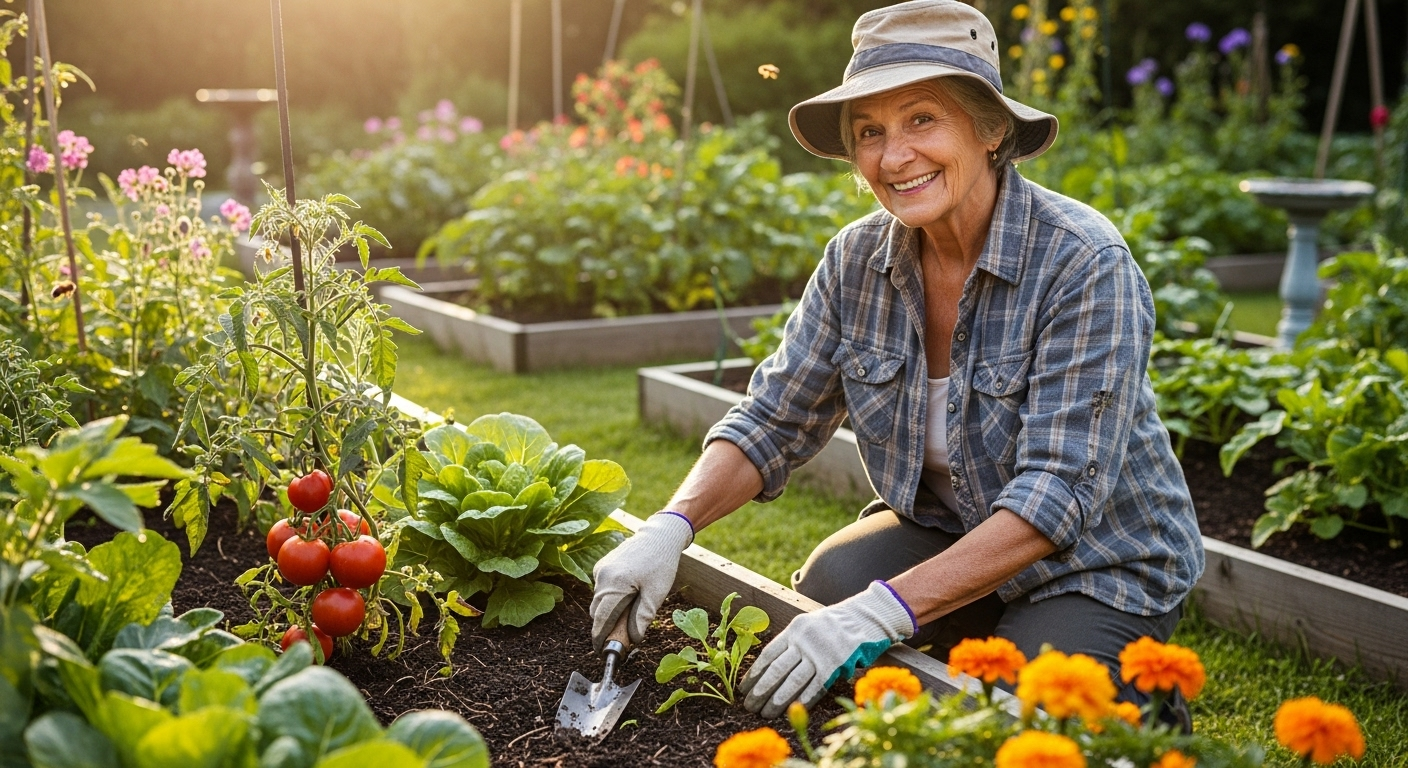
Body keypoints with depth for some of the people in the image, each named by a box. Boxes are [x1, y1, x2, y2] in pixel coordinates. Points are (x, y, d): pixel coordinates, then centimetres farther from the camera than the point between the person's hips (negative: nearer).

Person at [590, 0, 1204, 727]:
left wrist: (883, 611, -40)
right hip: (946, 530, 5)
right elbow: (772, 420, -4)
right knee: (826, 586, -23)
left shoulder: (1084, 264, -25)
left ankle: (1144, 713, 9)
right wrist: (672, 525, -23)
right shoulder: (858, 259, -8)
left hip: (1101, 563, -4)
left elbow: (1059, 491, -31)